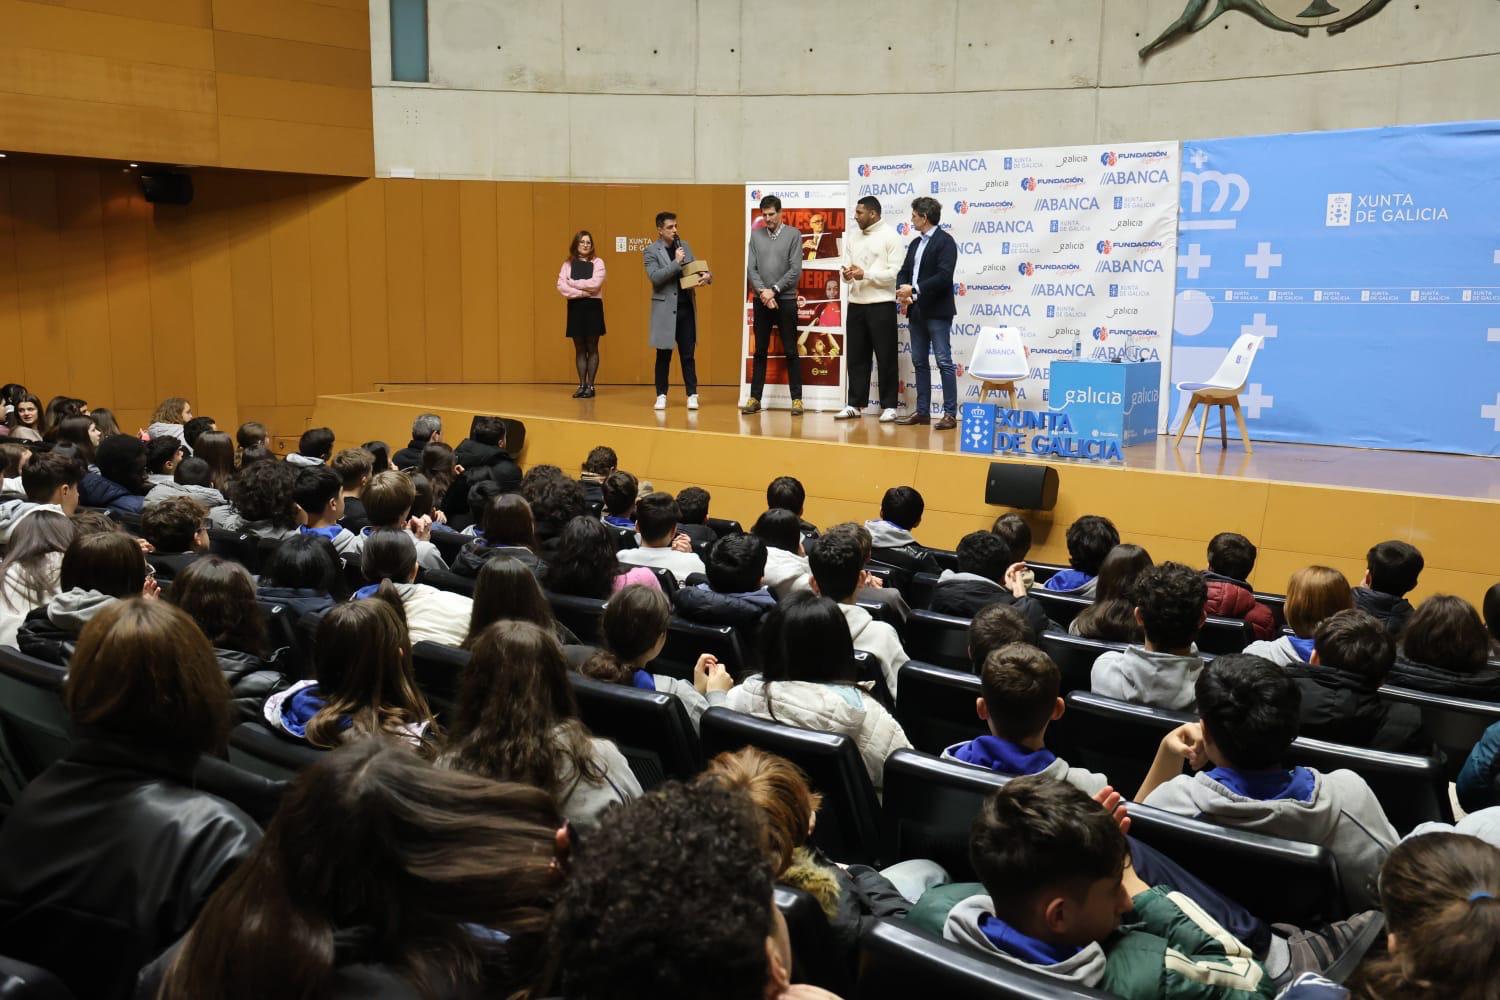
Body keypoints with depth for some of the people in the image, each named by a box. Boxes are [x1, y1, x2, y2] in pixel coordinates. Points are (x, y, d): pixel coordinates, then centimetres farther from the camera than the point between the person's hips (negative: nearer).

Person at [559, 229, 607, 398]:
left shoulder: (597, 262, 1)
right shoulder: (568, 264, 7)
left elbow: (595, 283, -14)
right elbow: (561, 286, -5)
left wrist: (572, 283, -8)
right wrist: (581, 292, -15)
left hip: (593, 307, -2)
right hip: (575, 307, 2)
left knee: (592, 348, 2)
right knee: (579, 348, 6)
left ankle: (590, 385, 6)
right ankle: (582, 384, 11)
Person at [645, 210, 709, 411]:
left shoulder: (684, 245, 11)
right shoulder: (651, 251, -4)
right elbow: (654, 277, -16)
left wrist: (706, 275, -4)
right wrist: (676, 262, -20)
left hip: (686, 308, 4)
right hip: (665, 309, -3)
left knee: (687, 355, 5)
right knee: (664, 355, 5)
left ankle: (692, 395, 7)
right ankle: (661, 395, 13)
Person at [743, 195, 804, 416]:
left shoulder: (793, 234, -1)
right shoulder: (756, 235, 8)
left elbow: (795, 270, -7)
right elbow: (752, 269, 3)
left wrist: (774, 290, -12)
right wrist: (763, 292, -12)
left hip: (786, 300, -3)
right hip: (760, 301, 3)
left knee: (791, 352, 1)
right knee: (760, 352, 7)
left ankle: (796, 399, 5)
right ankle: (755, 398, 11)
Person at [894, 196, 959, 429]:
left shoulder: (945, 241, -8)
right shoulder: (915, 243, 17)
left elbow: (944, 276, -18)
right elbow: (904, 272, 16)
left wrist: (914, 290, -18)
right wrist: (902, 293, -5)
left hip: (937, 311, -8)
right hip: (916, 311, 8)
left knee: (944, 362, -7)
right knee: (919, 362, 10)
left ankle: (950, 413, -5)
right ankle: (922, 411, 15)